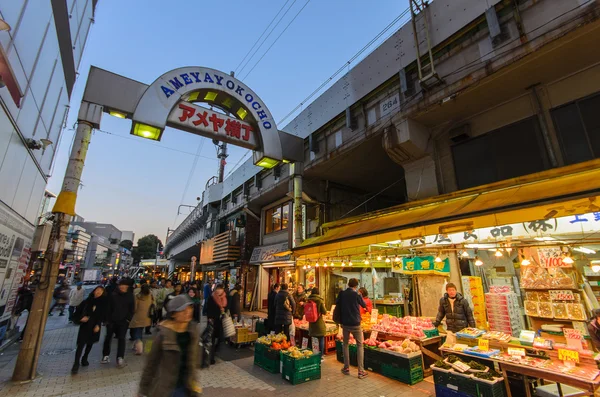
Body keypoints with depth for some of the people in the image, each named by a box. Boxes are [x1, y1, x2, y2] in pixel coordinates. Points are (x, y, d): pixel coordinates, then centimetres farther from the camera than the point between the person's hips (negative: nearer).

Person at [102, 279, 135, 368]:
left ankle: (120, 358, 2)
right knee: (108, 337, 14)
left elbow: (132, 309, 1)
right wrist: (107, 319, -4)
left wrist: (128, 319, -6)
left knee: (121, 338, -2)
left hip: (123, 321, -1)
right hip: (111, 320, 1)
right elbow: (108, 307, -2)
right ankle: (106, 355, 32)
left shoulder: (130, 296, -3)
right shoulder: (113, 295, -6)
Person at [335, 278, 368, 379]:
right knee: (359, 345, 7)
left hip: (345, 323, 3)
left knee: (345, 344, 16)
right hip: (355, 323, -3)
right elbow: (364, 305, 3)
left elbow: (337, 304, 6)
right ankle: (361, 371, 5)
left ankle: (346, 368, 21)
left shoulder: (341, 294, -2)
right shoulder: (356, 294, -12)